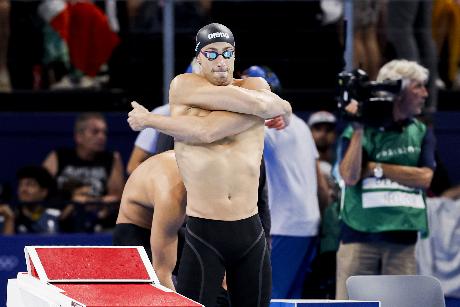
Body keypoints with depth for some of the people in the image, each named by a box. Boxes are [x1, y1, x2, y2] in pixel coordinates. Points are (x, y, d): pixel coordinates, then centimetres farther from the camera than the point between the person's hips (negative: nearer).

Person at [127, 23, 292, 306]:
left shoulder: (257, 86, 3)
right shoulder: (183, 86, 3)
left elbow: (208, 132, -12)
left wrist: (151, 121, -5)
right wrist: (281, 107, 1)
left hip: (250, 233, 2)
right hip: (203, 233, -2)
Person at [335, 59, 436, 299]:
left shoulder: (421, 133, 11)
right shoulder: (356, 131, 2)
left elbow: (424, 178, -3)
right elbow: (349, 176, -11)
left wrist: (376, 168, -7)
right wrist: (358, 130, -15)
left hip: (403, 236, 3)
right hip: (359, 234, -3)